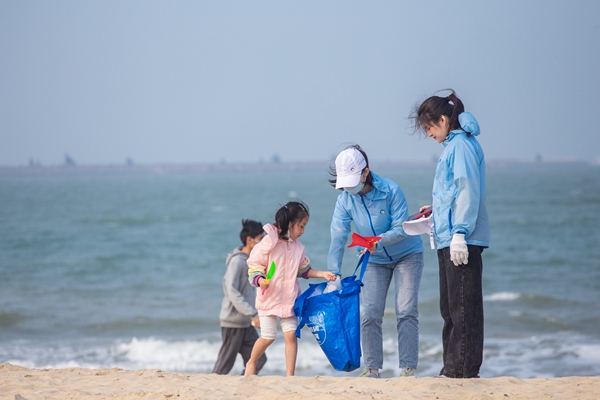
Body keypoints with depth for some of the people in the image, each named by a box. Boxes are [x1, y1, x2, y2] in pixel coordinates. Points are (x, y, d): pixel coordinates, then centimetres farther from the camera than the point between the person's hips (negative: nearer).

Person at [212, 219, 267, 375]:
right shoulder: (237, 261, -14)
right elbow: (233, 293, -21)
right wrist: (254, 315, -25)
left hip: (245, 324, 9)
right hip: (233, 322, -9)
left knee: (258, 360, 2)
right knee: (224, 366, -3)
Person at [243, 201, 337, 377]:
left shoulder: (298, 247, 5)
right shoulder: (268, 243, -12)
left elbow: (304, 270, 17)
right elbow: (254, 266, -10)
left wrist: (322, 274, 6)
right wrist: (260, 280, -28)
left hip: (289, 299, 4)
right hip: (268, 298, -4)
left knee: (291, 334, -5)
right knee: (268, 337, -3)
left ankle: (290, 374, 1)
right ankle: (251, 363, 24)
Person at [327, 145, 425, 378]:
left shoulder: (390, 190, -24)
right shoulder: (345, 200, -15)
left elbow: (401, 228, -24)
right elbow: (338, 239, -18)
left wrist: (379, 241, -41)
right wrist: (333, 272, -28)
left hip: (407, 255, -3)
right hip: (375, 261, 3)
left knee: (406, 311, -11)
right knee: (370, 314, -6)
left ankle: (408, 367, -10)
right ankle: (372, 368, 1)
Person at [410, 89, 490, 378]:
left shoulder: (462, 145, -10)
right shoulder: (452, 146, 19)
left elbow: (468, 191, -18)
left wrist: (460, 233, -22)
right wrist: (435, 211, 26)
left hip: (462, 241, -10)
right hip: (449, 241, 10)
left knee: (463, 306, -7)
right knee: (450, 308, 12)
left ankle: (465, 369, -6)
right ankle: (452, 369, 16)